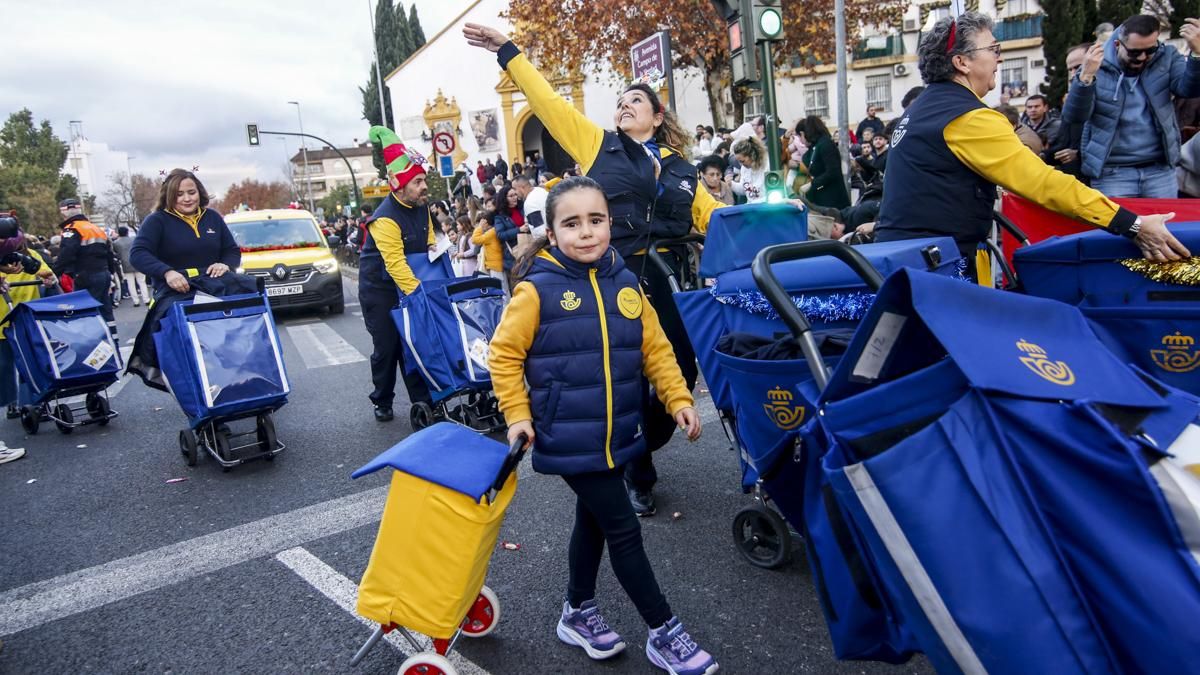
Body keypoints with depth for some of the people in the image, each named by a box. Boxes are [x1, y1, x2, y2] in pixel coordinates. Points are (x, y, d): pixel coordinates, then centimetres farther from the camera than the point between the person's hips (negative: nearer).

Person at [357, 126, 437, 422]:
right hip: (380, 290, -6)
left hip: (410, 284, 6)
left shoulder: (421, 206, 0)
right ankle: (382, 403, 16)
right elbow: (395, 265, -30)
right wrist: (420, 294, -33)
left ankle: (422, 400, 9)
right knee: (386, 347, 0)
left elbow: (429, 241, 15)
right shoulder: (385, 219, -25)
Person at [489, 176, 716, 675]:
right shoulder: (538, 290, -12)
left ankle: (578, 613, 41)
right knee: (624, 529, 0)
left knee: (594, 520, 20)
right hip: (570, 440, -5)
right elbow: (503, 353, -5)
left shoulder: (625, 284, 2)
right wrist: (518, 415, -8)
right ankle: (663, 633, 17)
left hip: (617, 433, 6)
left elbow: (654, 348, 7)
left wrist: (678, 399, 0)